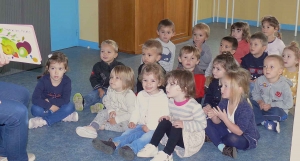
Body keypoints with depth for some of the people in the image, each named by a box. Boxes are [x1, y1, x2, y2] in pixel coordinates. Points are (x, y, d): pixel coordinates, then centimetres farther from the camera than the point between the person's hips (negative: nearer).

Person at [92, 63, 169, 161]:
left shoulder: (163, 98, -7)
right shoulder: (140, 95, 11)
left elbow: (164, 116, -12)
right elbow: (136, 111, 19)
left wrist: (150, 127, -17)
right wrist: (133, 121, 0)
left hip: (155, 128, -5)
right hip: (141, 125, 5)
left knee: (147, 136, -35)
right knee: (129, 132, -22)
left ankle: (131, 148, -61)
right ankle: (113, 144, -47)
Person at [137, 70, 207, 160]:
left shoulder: (194, 106, -25)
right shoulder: (171, 102, -2)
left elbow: (202, 124, -23)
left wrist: (184, 124, -31)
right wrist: (169, 118, -9)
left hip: (193, 137, -7)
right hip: (178, 134, 7)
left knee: (176, 128, -31)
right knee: (164, 122, -12)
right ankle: (152, 147, -14)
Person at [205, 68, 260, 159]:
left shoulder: (245, 108, -29)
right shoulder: (224, 102, -9)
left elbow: (238, 132, -30)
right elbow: (218, 122, -2)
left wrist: (224, 118, -37)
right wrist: (214, 117, -25)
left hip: (247, 138, -7)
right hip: (230, 131, 8)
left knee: (232, 139, -39)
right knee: (208, 123, -3)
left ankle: (214, 138, -8)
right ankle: (222, 146, -18)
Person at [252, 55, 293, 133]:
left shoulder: (284, 85, -16)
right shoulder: (260, 80, -6)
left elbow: (288, 104, -15)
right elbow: (255, 93, 7)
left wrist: (271, 105, -20)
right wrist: (260, 101, -15)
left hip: (277, 109, -4)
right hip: (262, 106, 5)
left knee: (276, 112, -39)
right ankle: (266, 123, -31)